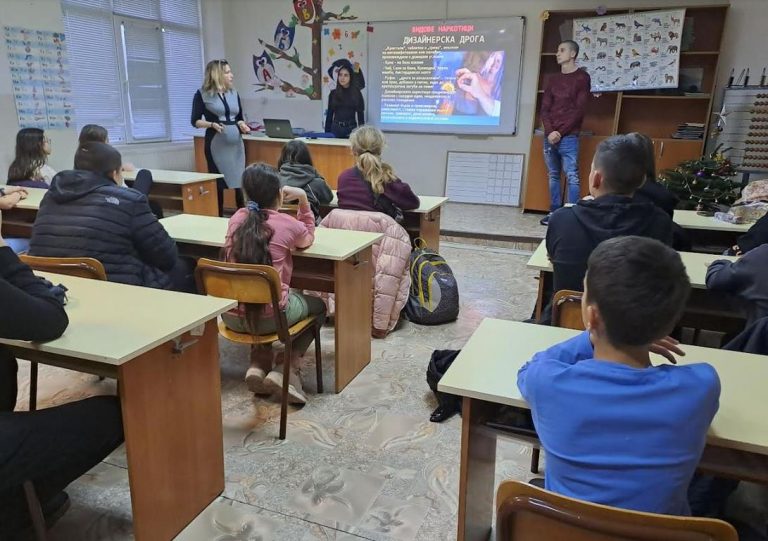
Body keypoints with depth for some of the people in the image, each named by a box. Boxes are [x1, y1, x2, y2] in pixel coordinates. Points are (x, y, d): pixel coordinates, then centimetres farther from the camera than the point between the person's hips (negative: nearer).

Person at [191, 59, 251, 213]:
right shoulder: (202, 94, -2)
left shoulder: (234, 93, 12)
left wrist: (242, 125, -3)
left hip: (235, 143, 4)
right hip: (216, 143, -4)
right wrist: (212, 124, -19)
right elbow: (195, 121, -2)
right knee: (218, 183, 0)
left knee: (240, 180, 1)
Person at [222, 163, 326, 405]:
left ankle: (258, 365, 21)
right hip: (270, 316, -5)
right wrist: (303, 199, 14)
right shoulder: (288, 224, -6)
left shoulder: (237, 218, 6)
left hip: (231, 316, 5)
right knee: (318, 306, 25)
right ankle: (285, 369, 9)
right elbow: (308, 239, 18)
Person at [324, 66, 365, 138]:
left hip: (351, 129, -1)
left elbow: (360, 114, 2)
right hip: (336, 128, 1)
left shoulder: (356, 92, 2)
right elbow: (329, 115, 8)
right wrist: (327, 133, 4)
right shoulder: (333, 93, 6)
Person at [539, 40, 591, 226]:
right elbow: (545, 108, 9)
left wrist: (560, 132, -12)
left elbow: (579, 110, -6)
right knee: (553, 176, 7)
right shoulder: (553, 79, 17)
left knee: (572, 176, -9)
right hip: (549, 136, 5)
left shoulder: (582, 78, 2)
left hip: (569, 137, -5)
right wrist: (550, 131, -7)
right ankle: (554, 212, 12)